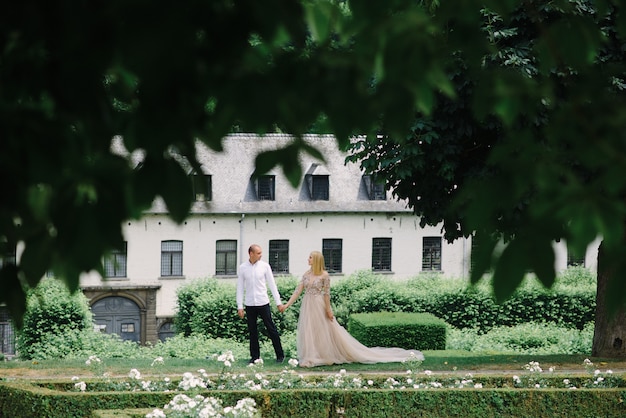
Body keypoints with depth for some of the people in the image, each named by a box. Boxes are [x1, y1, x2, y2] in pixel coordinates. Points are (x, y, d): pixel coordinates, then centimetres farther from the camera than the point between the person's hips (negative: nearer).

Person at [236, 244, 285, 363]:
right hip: (249, 304, 1)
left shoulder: (265, 266, 0)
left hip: (263, 303, -1)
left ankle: (280, 355, 7)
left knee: (271, 329, 0)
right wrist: (239, 306, 0)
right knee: (252, 331, 6)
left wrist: (278, 302, -1)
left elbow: (272, 284, 2)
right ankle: (255, 356, 15)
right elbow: (240, 288, 4)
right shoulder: (242, 268, 1)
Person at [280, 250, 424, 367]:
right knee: (308, 332, 7)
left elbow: (327, 293, -9)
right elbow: (298, 291, 7)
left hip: (319, 307, -6)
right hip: (308, 307, 6)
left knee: (325, 332, 1)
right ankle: (311, 358, 15)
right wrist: (287, 305, 1)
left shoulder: (324, 275, -9)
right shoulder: (306, 274, 7)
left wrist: (328, 310, -10)